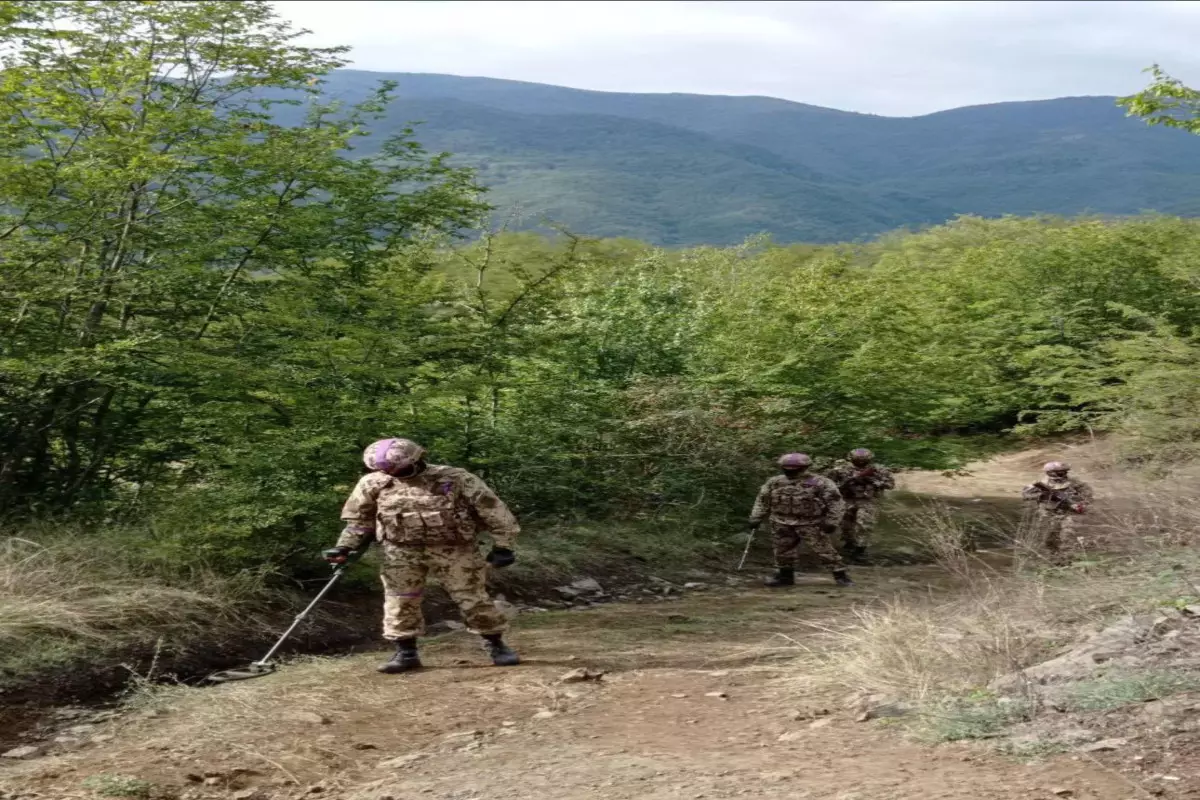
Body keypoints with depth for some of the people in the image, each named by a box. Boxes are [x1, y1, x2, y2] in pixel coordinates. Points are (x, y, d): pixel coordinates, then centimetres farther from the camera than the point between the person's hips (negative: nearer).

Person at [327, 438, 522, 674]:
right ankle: (406, 652, 14)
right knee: (400, 601, 1)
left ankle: (497, 645, 14)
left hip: (454, 549, -2)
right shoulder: (372, 483, -2)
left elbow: (493, 510, -7)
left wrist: (503, 545, -11)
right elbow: (358, 519, 12)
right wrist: (345, 547, 1)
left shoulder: (455, 479, -10)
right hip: (401, 551, 2)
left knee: (473, 598, 0)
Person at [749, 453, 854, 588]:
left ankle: (841, 576, 1)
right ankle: (785, 576, 23)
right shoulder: (774, 483, 2)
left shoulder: (820, 483, -10)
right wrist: (756, 518, 7)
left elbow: (835, 502, -8)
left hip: (811, 524, -4)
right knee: (783, 551, 8)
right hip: (782, 524, 4)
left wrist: (831, 521, -13)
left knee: (824, 550, -6)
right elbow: (763, 501, 11)